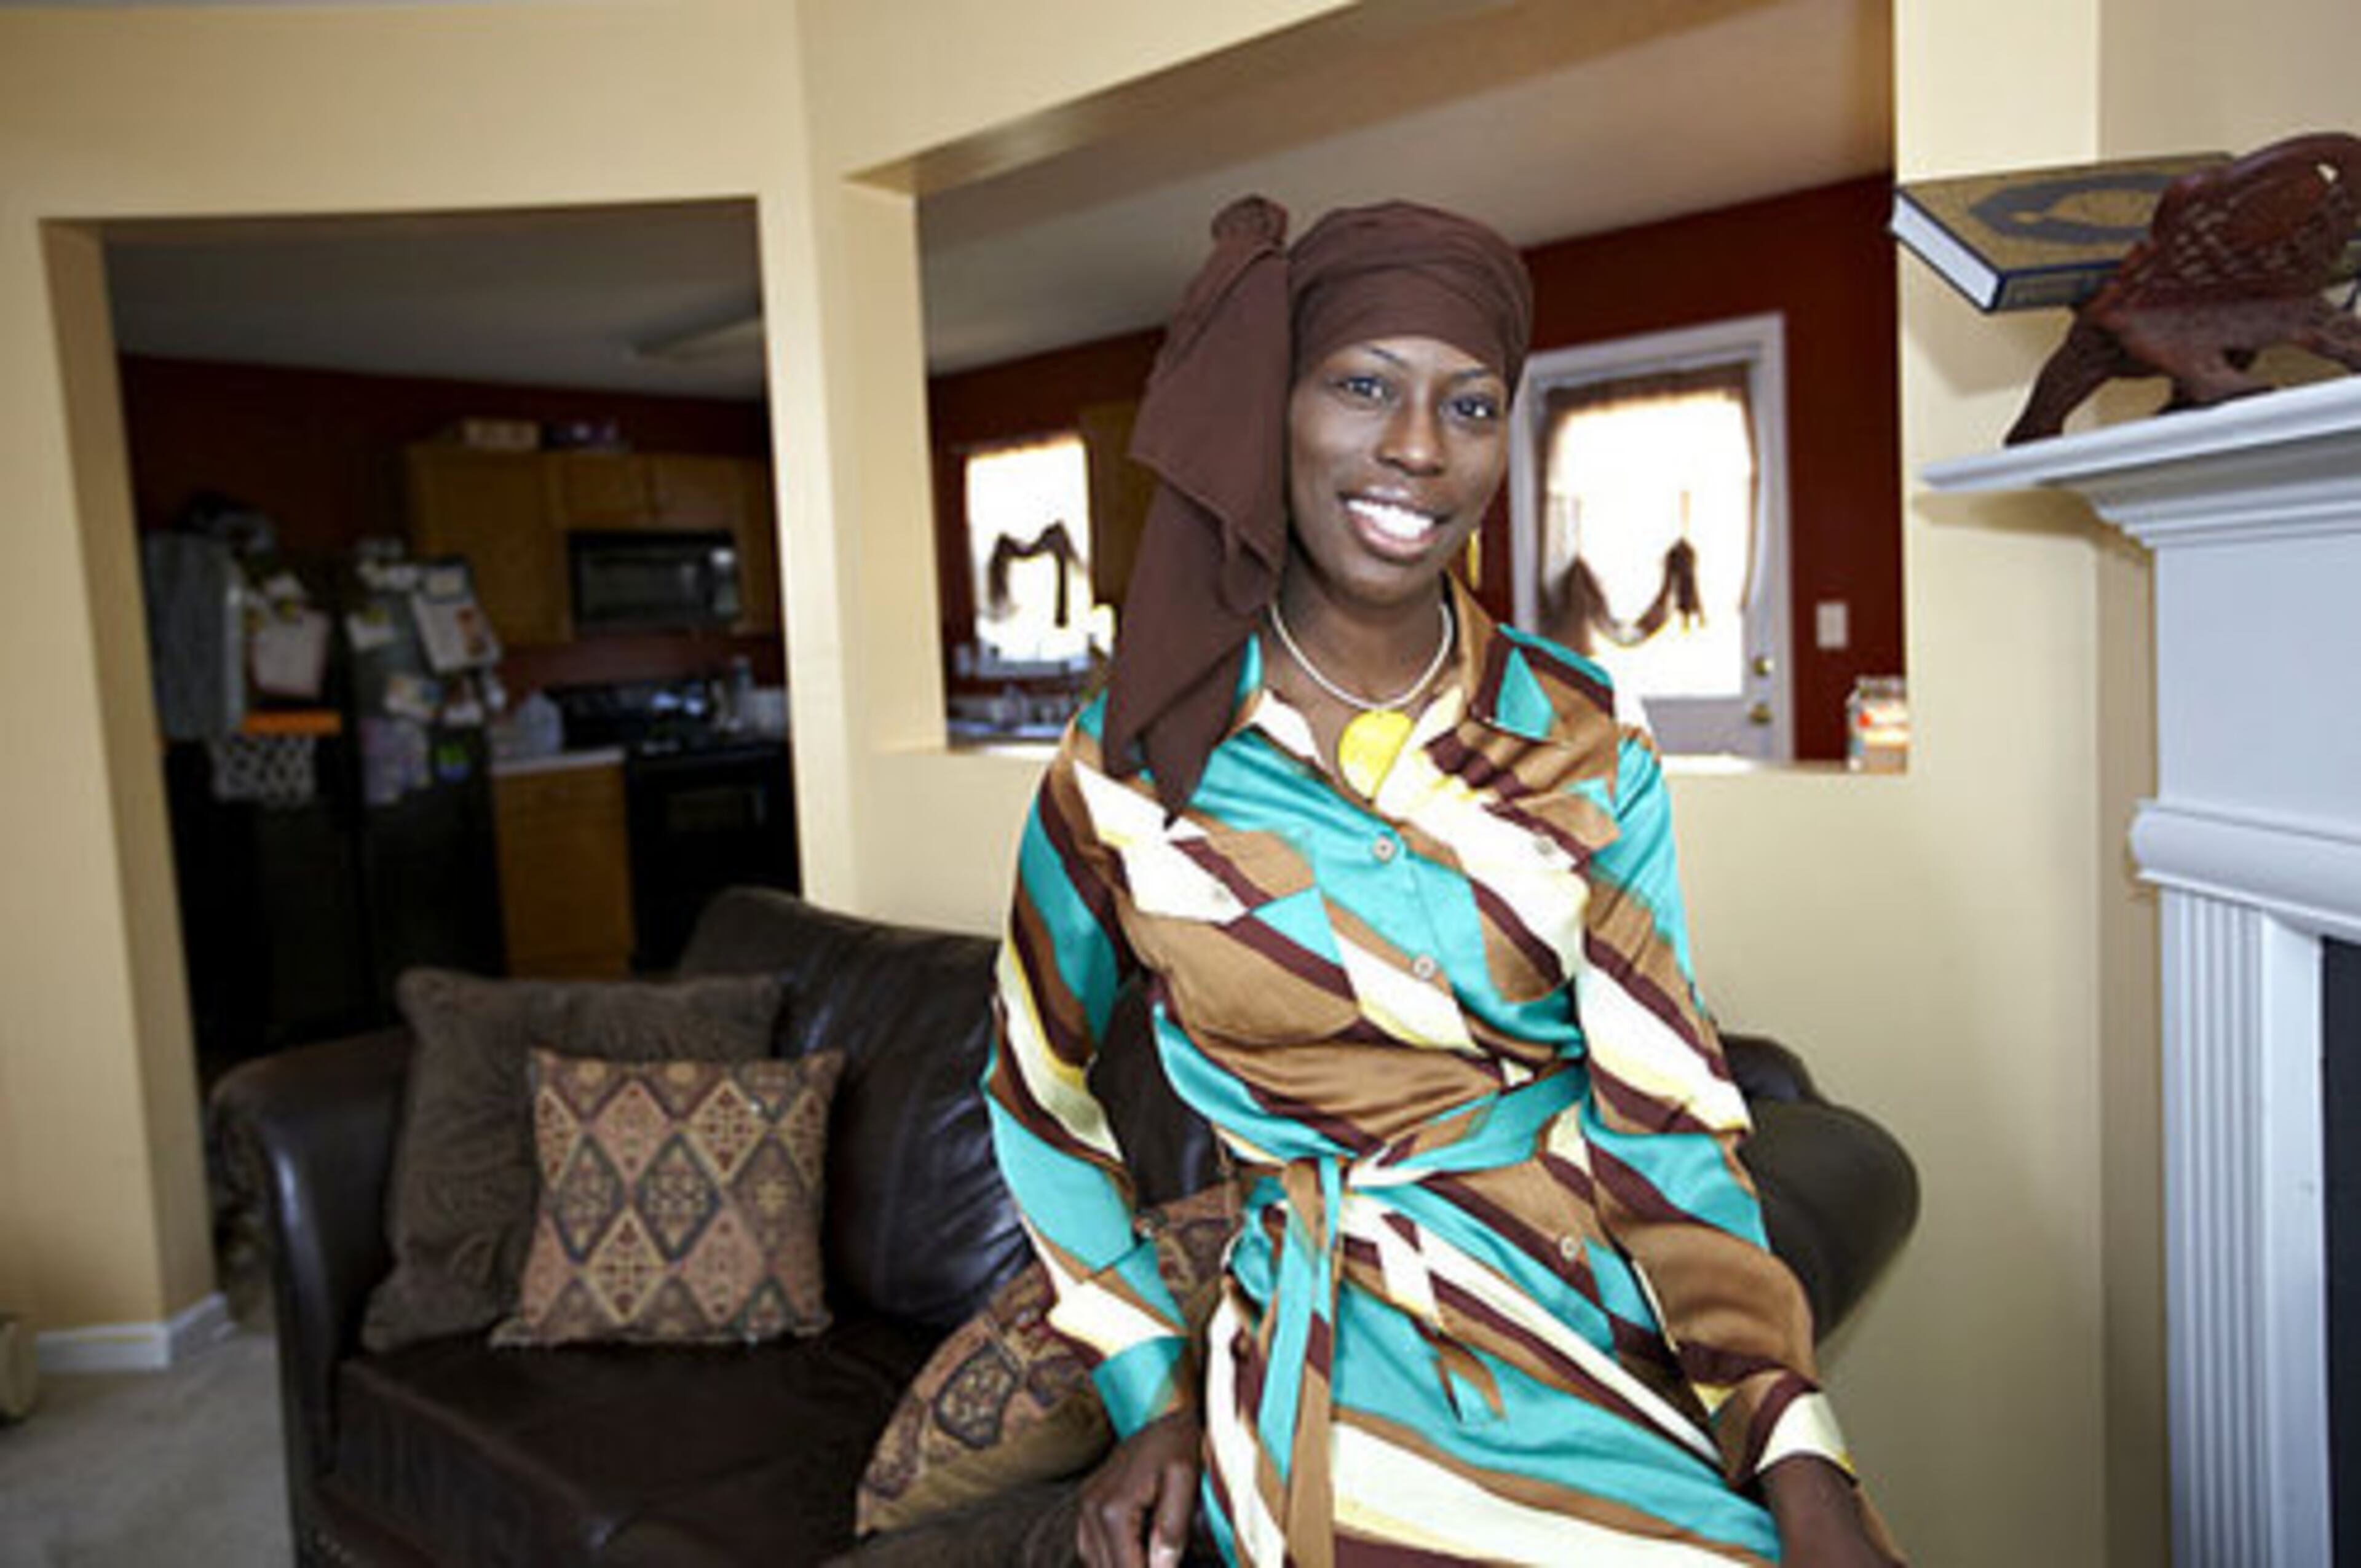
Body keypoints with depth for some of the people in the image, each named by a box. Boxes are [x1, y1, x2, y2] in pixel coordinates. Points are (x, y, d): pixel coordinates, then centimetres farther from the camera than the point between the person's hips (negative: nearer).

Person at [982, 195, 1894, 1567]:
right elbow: (1040, 1096, 6)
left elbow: (1663, 1116, -7)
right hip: (1364, 1345, -3)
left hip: (1612, 1313, 4)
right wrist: (1155, 1394, 3)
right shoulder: (1134, 769, -8)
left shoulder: (1586, 745, -3)